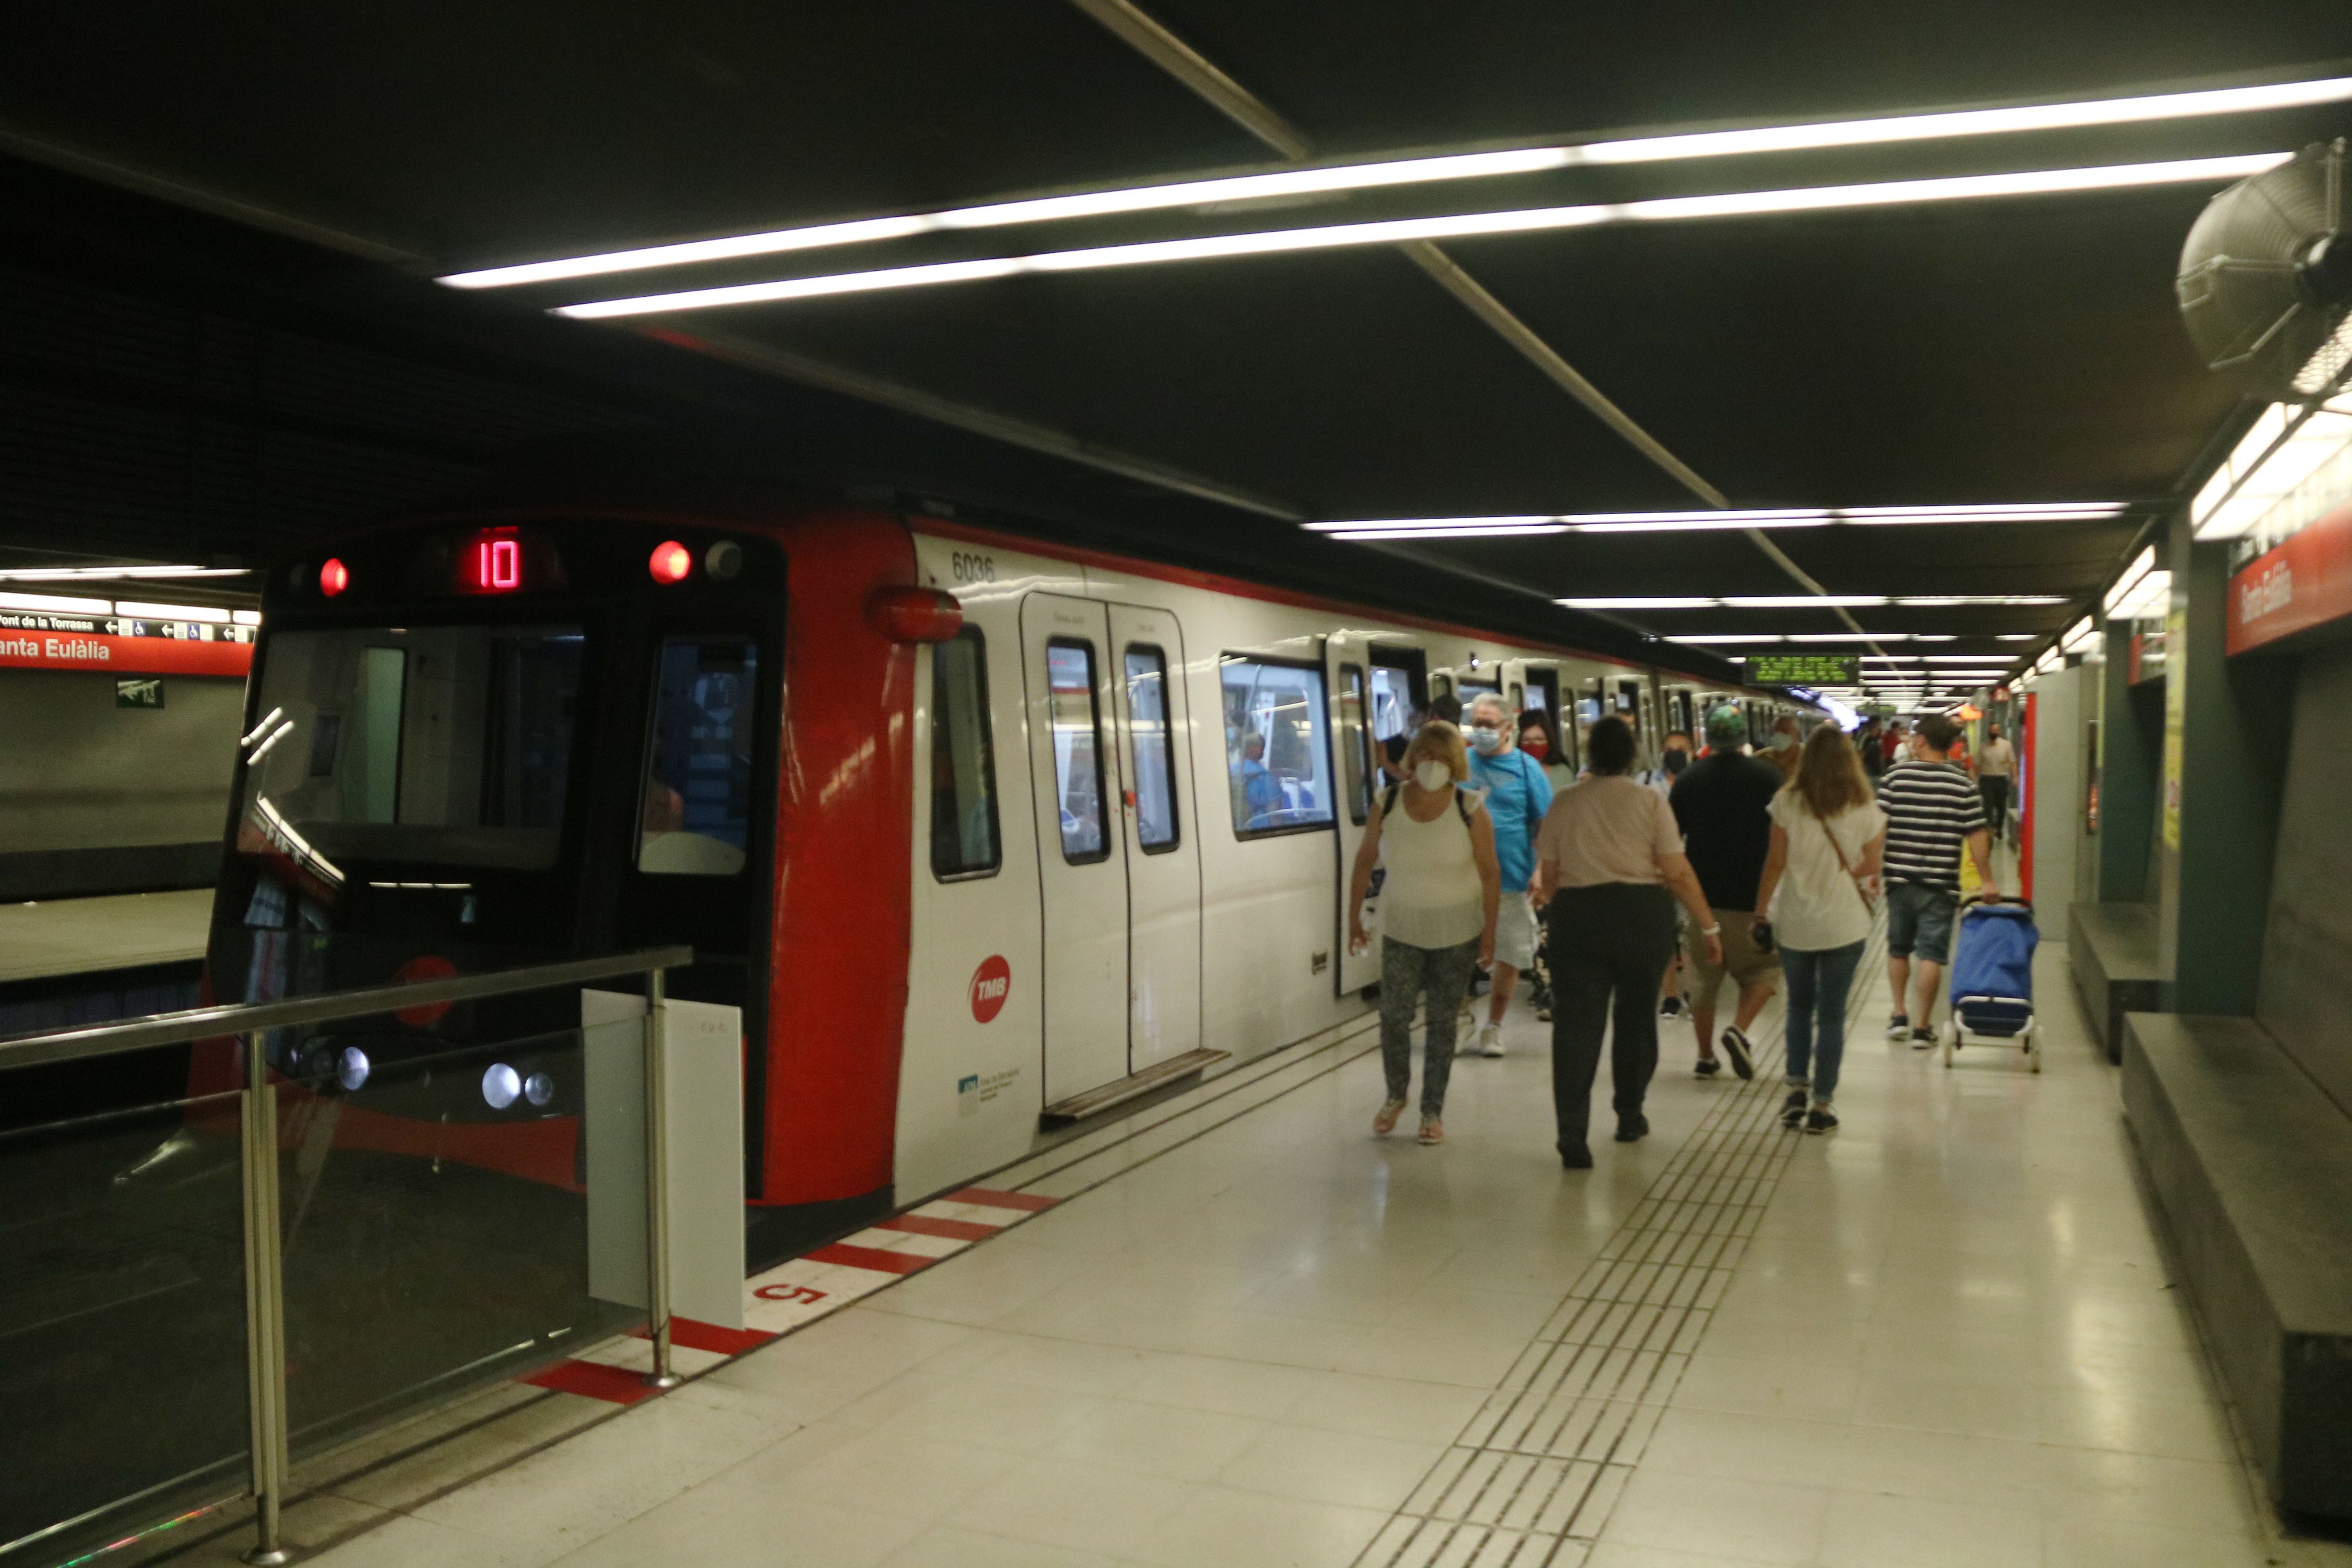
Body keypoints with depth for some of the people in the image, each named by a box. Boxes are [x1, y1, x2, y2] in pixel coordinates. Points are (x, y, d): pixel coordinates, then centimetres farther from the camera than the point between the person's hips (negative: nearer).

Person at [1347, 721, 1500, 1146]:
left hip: (1457, 934, -1)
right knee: (1393, 1015, 1)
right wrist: (1354, 916, 3)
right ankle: (1396, 1096, 26)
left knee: (1442, 1023, 7)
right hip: (1401, 930, 2)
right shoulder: (1387, 804, -8)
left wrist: (1490, 931, -8)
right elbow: (1364, 861, 2)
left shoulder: (1470, 809, -14)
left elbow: (1490, 873, -8)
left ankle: (1433, 1111, 21)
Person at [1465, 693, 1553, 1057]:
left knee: (1510, 957, 8)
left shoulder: (1526, 767, 0)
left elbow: (1546, 825, -1)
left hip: (1511, 881, -1)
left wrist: (1541, 870, -11)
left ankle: (1493, 1026, 25)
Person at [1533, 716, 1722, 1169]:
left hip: (1578, 915, 0)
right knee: (1636, 1015, 18)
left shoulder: (1564, 802, 5)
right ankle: (1630, 1117, 30)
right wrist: (1709, 926, 3)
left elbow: (1547, 875, 7)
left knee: (1576, 1024, -1)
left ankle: (1572, 1136, -11)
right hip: (1643, 914, 0)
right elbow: (1677, 874, -5)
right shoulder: (1650, 801, 0)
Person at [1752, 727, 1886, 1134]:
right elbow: (1869, 871, 0)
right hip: (1845, 923, -1)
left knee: (1800, 1005, 19)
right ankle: (1822, 1103, 8)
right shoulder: (1866, 811, -5)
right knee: (1832, 1013, 7)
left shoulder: (1787, 803, -7)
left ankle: (1797, 1089, 14)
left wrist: (1761, 910, 3)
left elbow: (1776, 862, -5)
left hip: (1794, 921, 1)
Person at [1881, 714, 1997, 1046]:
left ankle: (1900, 1016, 18)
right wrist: (1986, 880, 3)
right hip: (1941, 883, -1)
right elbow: (1976, 835, -4)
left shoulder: (1897, 775, -3)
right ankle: (1921, 1028, 3)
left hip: (1900, 878, 1)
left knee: (1898, 950, 17)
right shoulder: (1964, 785, -3)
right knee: (1931, 956, 2)